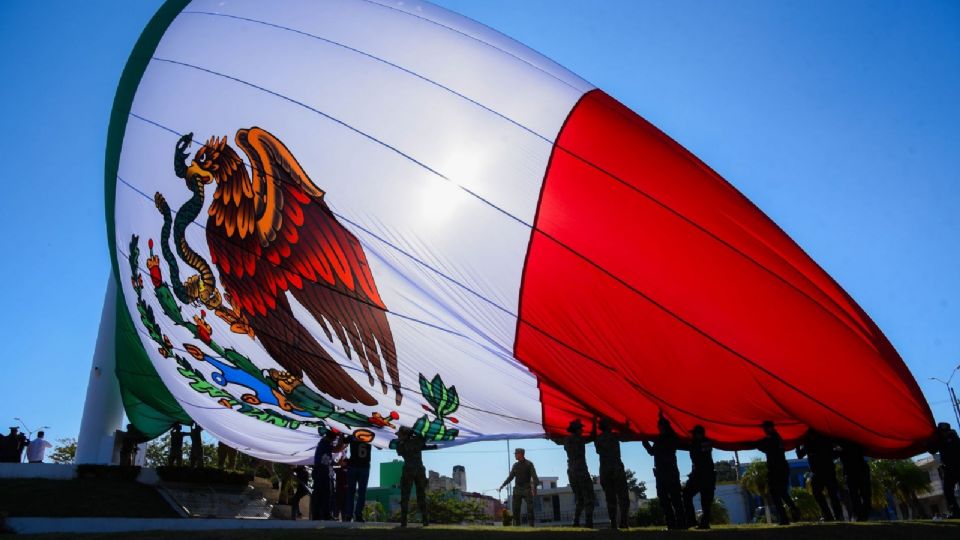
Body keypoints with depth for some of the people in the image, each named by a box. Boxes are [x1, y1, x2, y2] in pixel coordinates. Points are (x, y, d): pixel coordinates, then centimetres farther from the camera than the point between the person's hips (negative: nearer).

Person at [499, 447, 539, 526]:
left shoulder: (529, 464, -3)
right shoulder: (515, 465, 12)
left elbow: (534, 477, -11)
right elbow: (510, 477, 17)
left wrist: (534, 488, -24)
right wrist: (502, 485, 8)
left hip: (527, 489, -4)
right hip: (517, 490, 5)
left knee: (530, 508, -8)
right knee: (515, 509, 0)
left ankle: (531, 525, -5)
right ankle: (516, 526, 4)